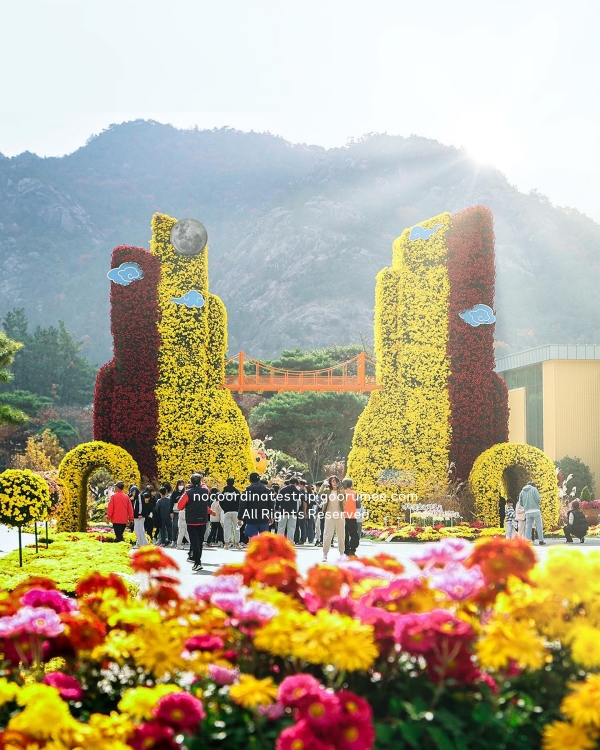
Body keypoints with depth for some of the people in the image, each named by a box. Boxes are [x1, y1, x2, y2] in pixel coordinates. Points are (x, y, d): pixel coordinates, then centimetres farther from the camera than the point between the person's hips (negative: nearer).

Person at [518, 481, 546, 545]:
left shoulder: (522, 491, 13)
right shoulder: (534, 489, 1)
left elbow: (520, 502, 11)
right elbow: (538, 498, -10)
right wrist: (539, 502, 12)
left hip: (527, 511, 4)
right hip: (535, 510, -4)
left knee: (528, 526, 4)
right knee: (539, 526, 1)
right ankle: (541, 540, -1)